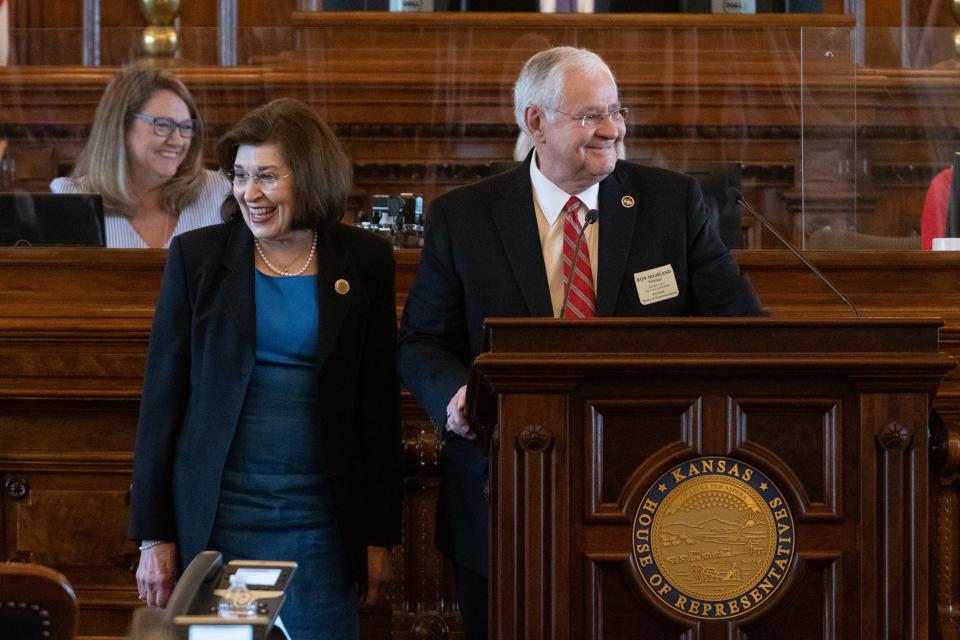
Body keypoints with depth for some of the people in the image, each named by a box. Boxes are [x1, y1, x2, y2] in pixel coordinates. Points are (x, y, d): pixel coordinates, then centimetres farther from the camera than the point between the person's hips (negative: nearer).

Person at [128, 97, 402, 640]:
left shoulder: (365, 262, 3)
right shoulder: (197, 256, 1)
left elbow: (380, 402, 6)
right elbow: (163, 395, 2)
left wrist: (380, 533, 5)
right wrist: (153, 534, -2)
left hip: (321, 514, 0)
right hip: (216, 512, 0)